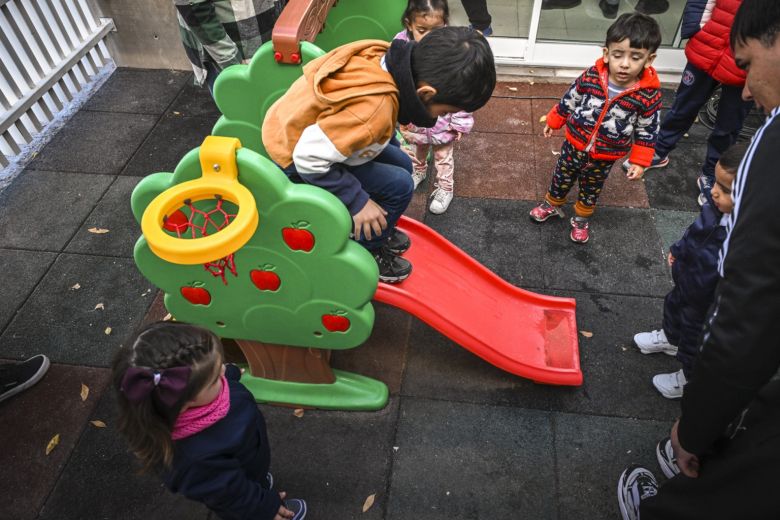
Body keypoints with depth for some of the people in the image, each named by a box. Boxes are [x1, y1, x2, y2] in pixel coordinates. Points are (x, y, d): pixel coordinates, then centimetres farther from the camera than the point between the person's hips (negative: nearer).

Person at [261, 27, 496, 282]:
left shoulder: (384, 57, -14)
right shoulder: (375, 111, -37)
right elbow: (310, 157, -33)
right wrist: (357, 201, -23)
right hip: (296, 159, -8)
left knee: (401, 165, 9)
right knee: (398, 184, -13)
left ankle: (377, 230, 30)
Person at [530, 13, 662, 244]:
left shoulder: (649, 95, -21)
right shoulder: (591, 77, -20)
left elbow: (646, 131, -9)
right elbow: (569, 101, -2)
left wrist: (639, 161, -7)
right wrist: (553, 121, 8)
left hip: (605, 157, 0)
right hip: (574, 145, 1)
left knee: (591, 190, 22)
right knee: (561, 179, 22)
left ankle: (581, 220, 48)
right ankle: (552, 205, 50)